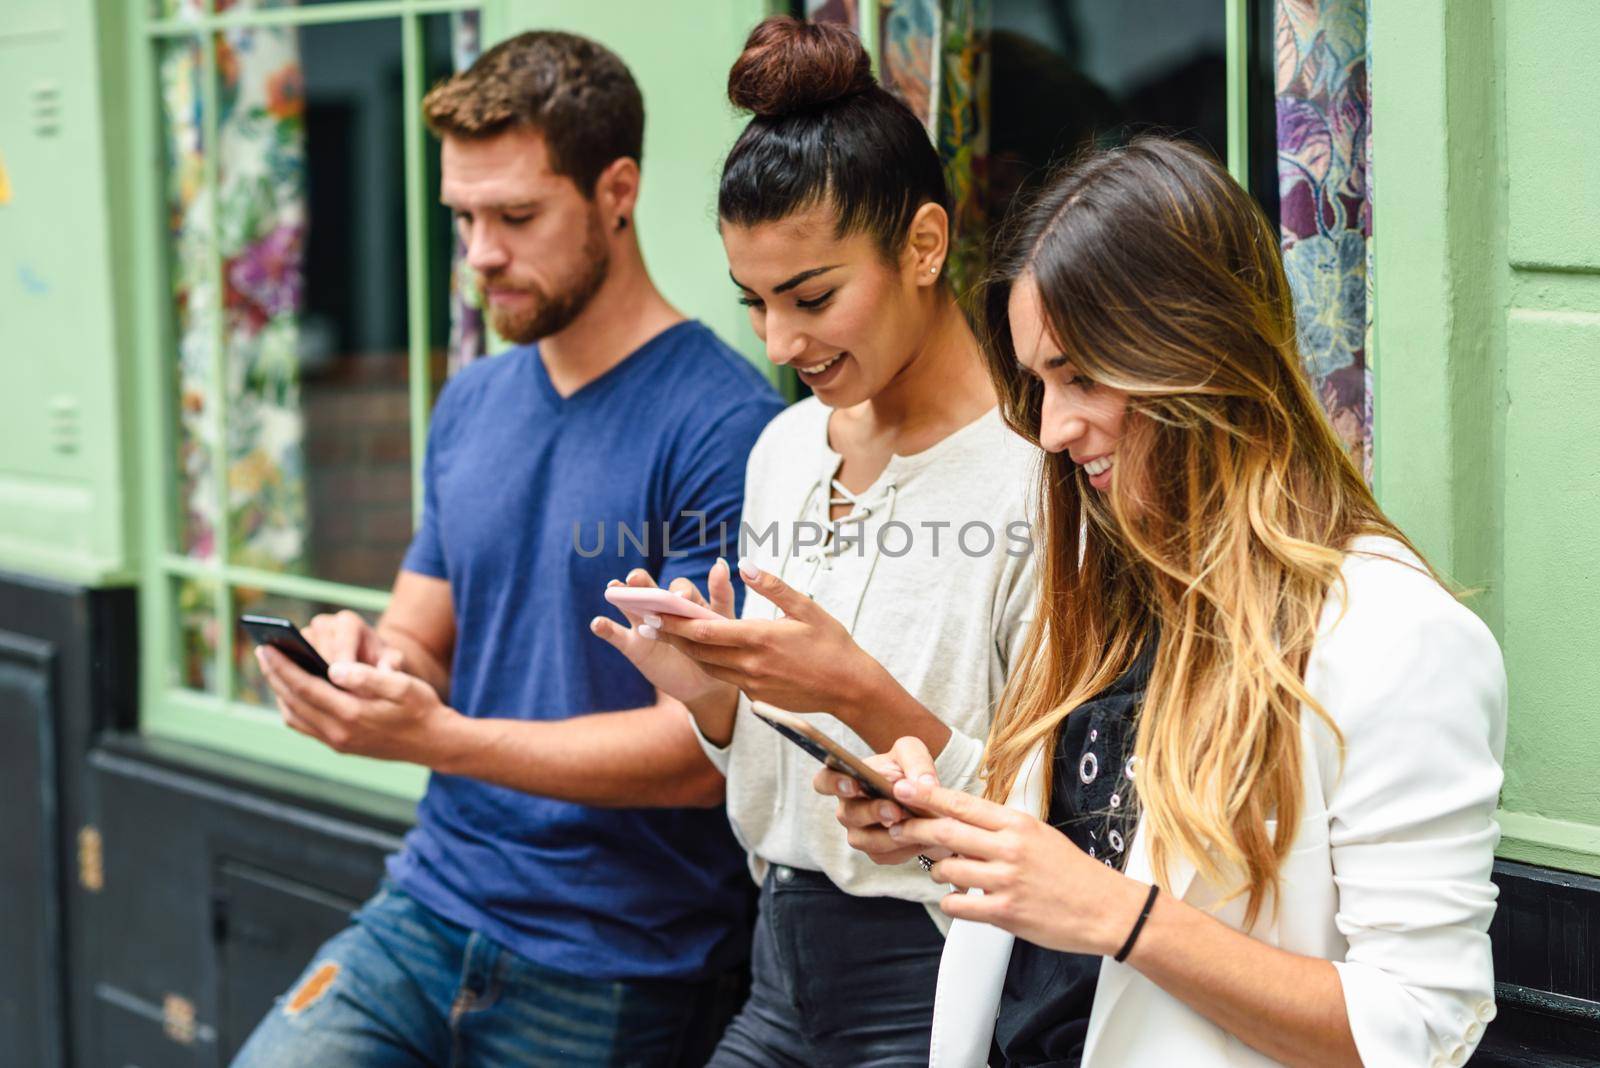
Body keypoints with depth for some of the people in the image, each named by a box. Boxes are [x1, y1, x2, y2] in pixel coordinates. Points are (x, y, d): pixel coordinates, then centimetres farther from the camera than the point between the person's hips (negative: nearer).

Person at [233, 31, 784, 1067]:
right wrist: (369, 657, -8)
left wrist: (437, 736, -25)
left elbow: (703, 748, -17)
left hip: (615, 972, -5)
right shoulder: (472, 403, 10)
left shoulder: (722, 425, -14)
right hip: (433, 902, 6)